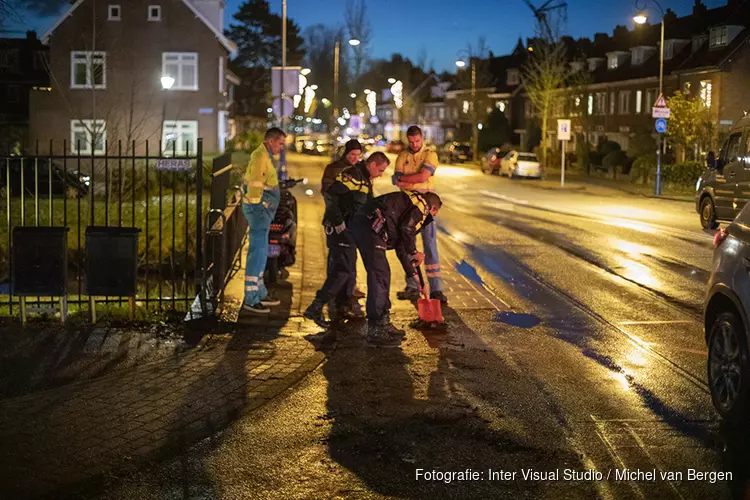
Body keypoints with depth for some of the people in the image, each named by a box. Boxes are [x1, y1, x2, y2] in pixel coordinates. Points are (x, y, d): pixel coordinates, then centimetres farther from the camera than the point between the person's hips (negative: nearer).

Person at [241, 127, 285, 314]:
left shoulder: (265, 156, 18)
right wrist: (258, 210, -21)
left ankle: (260, 293, 24)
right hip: (258, 208, -11)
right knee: (257, 252, -10)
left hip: (262, 209, 11)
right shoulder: (260, 157, -16)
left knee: (260, 252, 16)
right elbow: (255, 185, -21)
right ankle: (250, 299, -9)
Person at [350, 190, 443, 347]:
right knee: (379, 276, -9)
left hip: (362, 223, 10)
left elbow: (401, 246, 37)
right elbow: (406, 230, -14)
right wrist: (414, 252, 2)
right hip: (370, 226, -10)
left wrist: (412, 273, 40)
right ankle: (376, 332, -8)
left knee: (383, 275, 17)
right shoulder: (421, 206, 3)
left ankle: (383, 323, 24)